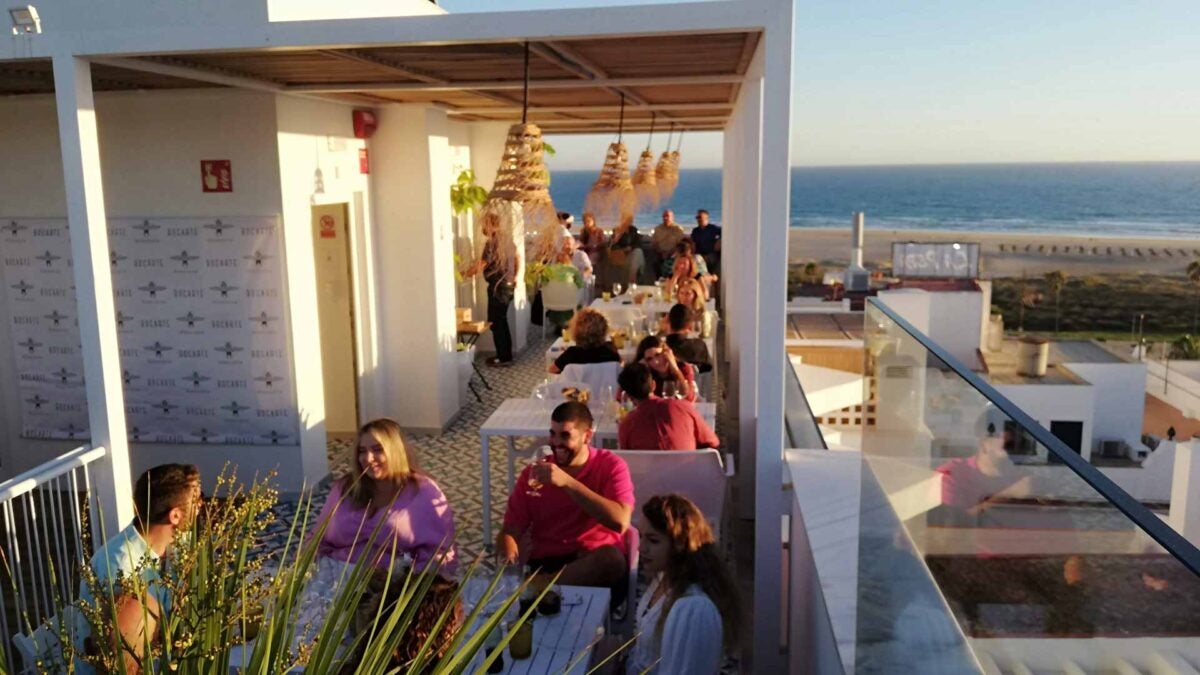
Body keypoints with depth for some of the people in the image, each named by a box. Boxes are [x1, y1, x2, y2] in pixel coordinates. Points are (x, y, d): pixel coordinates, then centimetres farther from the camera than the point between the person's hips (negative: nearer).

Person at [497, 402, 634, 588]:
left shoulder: (611, 466, -1)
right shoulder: (533, 473, 7)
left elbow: (620, 521, -17)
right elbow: (511, 529, 4)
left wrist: (567, 482, -20)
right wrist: (507, 559, -21)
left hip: (597, 562, 1)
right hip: (545, 564, 0)